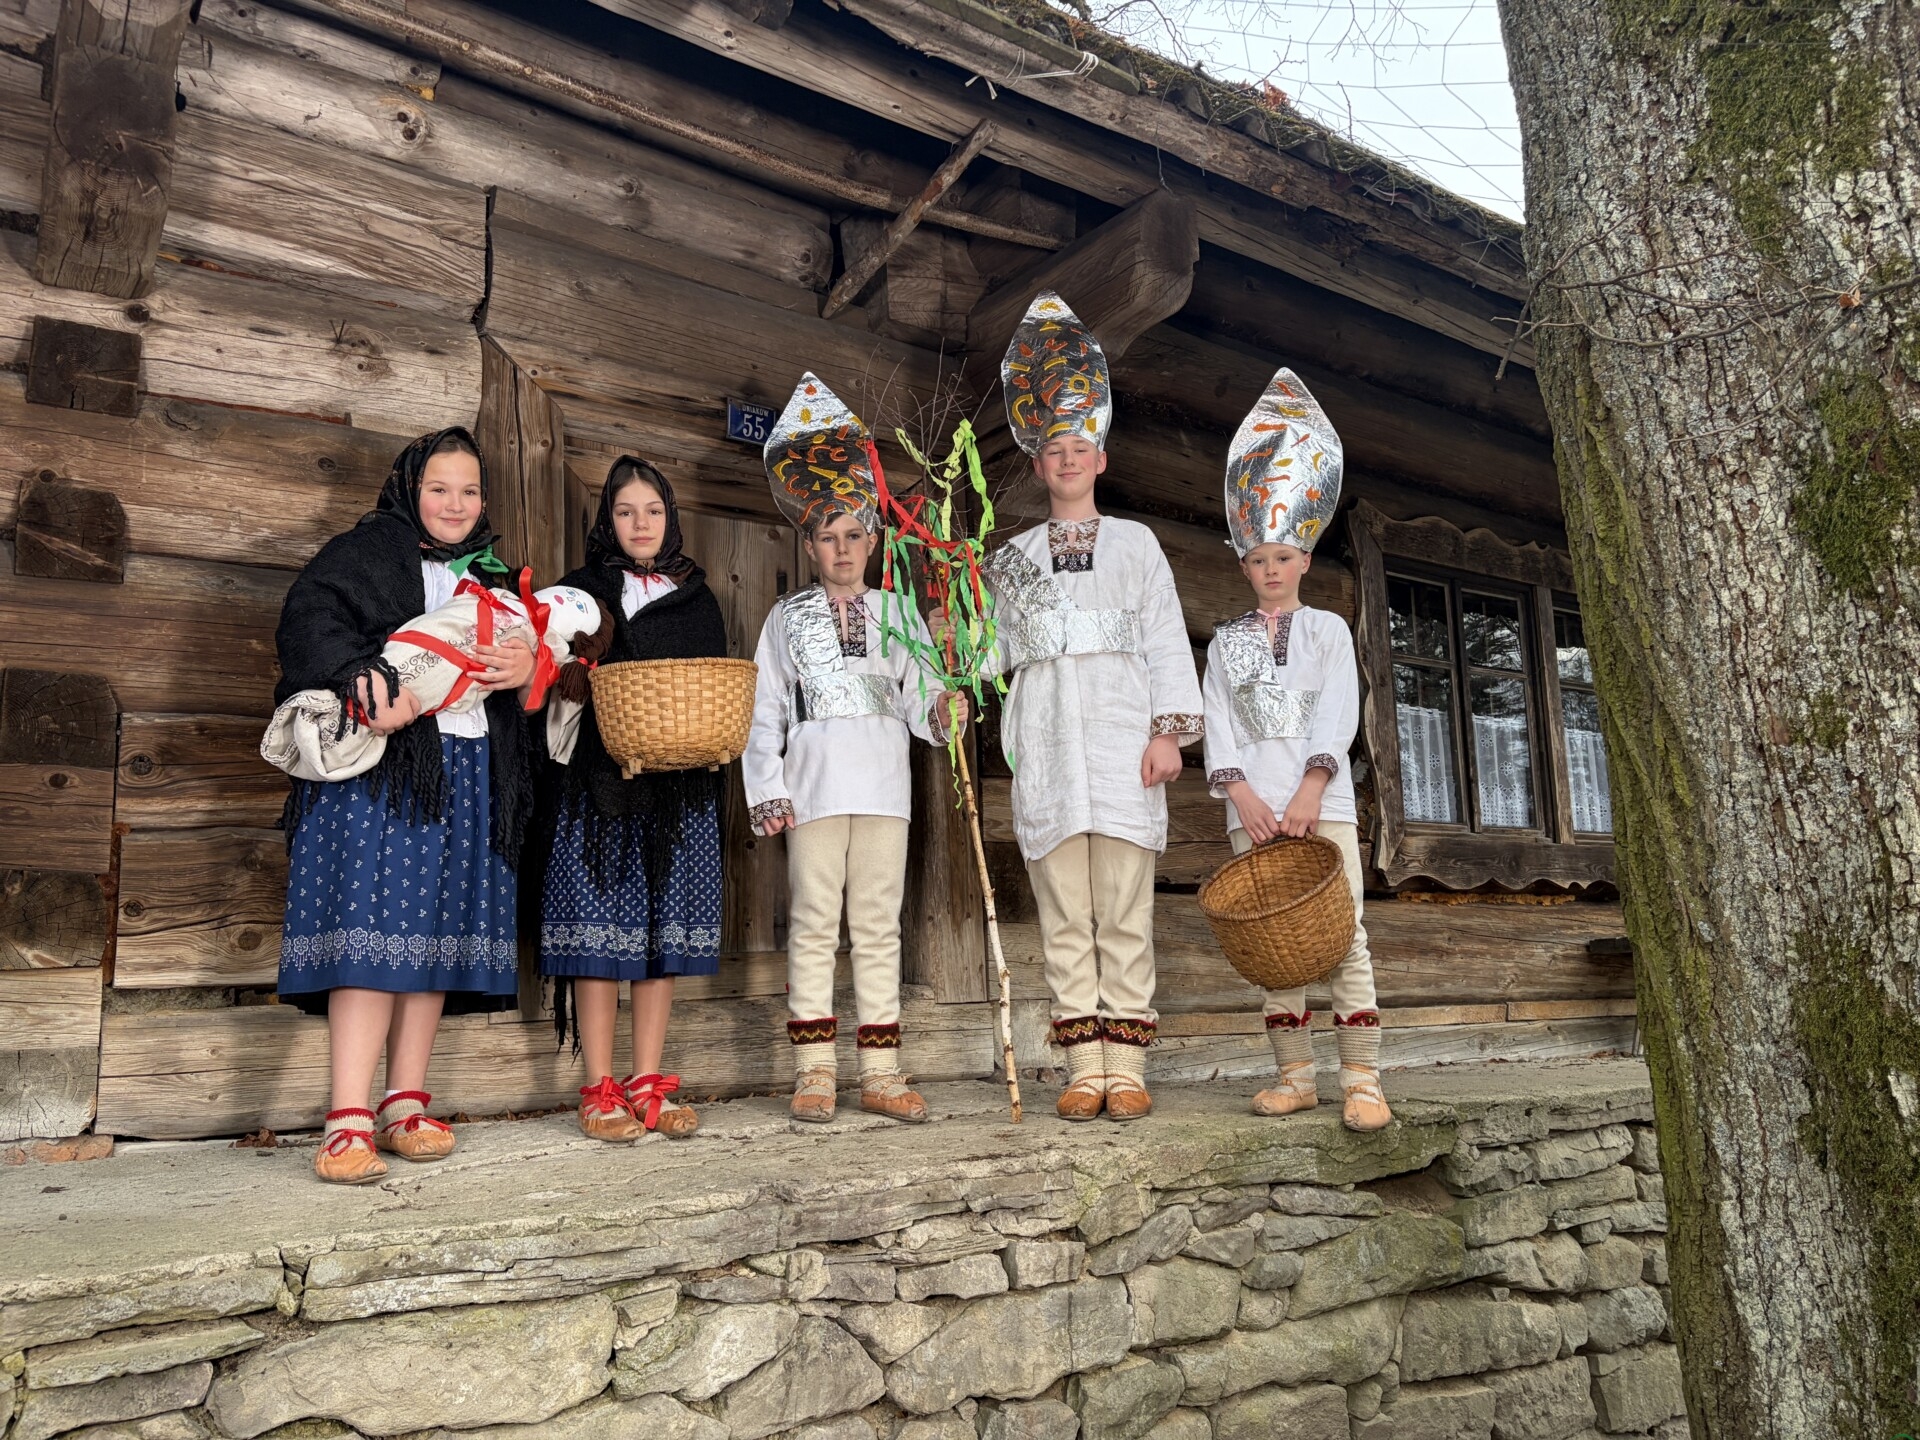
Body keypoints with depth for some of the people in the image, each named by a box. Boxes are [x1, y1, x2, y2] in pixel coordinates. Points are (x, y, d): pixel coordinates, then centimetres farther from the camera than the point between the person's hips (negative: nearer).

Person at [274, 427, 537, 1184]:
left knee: (436, 934, 5)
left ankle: (405, 1106, 12)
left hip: (467, 773, 6)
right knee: (373, 928, -13)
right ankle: (348, 1122, -12)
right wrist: (367, 690, -27)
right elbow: (308, 625, -10)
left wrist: (528, 664, -6)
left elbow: (537, 648, 19)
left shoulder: (492, 575, 22)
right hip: (379, 763, -5)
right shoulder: (362, 554, 5)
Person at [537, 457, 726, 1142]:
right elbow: (558, 683, 5)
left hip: (679, 783, 2)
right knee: (599, 926, -5)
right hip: (599, 779, -2)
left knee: (664, 926, 2)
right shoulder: (582, 589, 11)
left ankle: (649, 1083, 10)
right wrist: (578, 679, -17)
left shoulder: (697, 599, 17)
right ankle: (599, 1088, 3)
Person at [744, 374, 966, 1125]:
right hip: (815, 784, -1)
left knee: (879, 927, 5)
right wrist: (768, 788, -3)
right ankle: (815, 1073, 7)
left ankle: (880, 1073, 10)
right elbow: (764, 708, 6)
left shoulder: (895, 611, 14)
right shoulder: (788, 616, 10)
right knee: (813, 926, 0)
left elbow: (918, 692, 8)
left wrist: (942, 709, -15)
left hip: (883, 784, 1)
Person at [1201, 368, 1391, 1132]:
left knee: (1344, 938, -6)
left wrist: (1308, 792, -15)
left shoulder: (1327, 630, 10)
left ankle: (1362, 1080, -4)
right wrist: (1242, 795, -10)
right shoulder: (1227, 640, 14)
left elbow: (1338, 715, -2)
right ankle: (1294, 1075, 8)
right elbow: (1218, 724, 5)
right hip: (1252, 806, 2)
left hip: (1321, 801, -2)